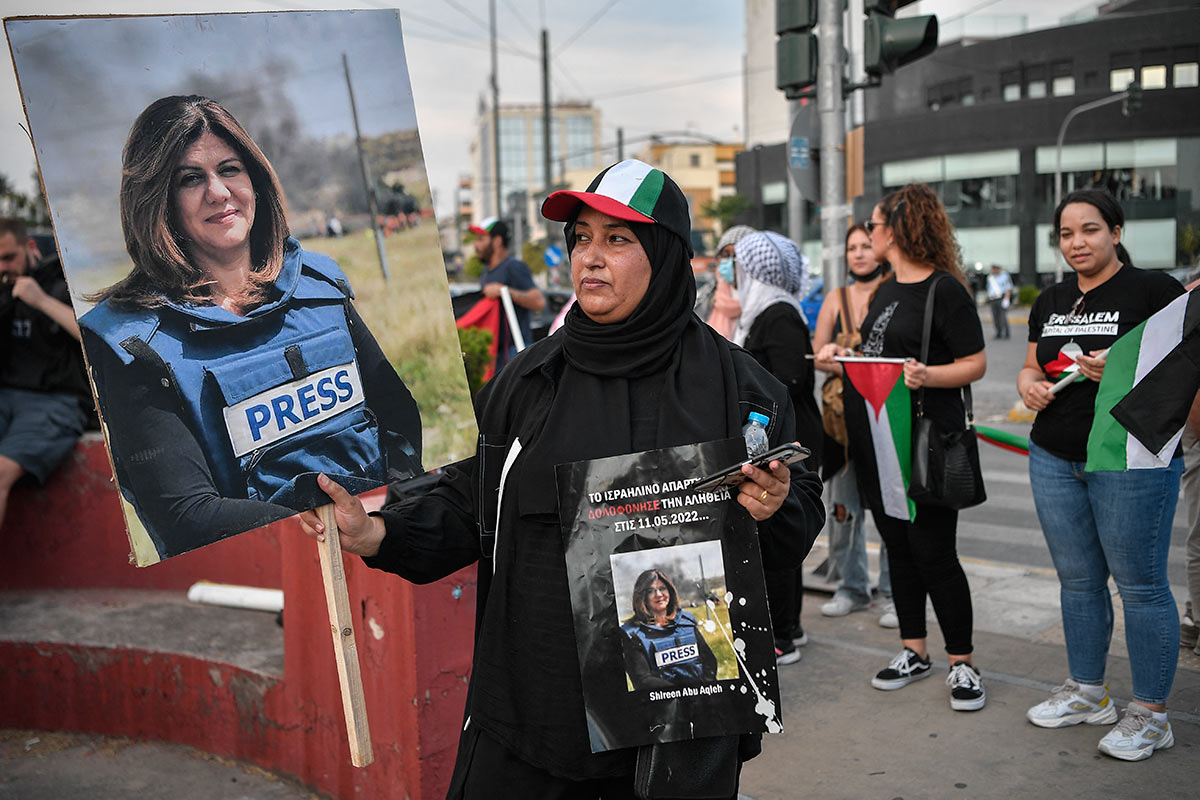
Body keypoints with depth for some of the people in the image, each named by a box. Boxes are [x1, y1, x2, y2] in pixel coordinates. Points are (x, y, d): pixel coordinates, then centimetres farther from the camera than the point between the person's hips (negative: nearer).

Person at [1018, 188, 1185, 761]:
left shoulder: (1154, 290, -5)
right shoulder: (1050, 301, 15)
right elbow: (1031, 367, 23)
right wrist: (1029, 385, 1)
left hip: (1132, 460, -6)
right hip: (1054, 458, 6)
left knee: (1140, 584, -1)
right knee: (1078, 580, 13)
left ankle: (1150, 714, 10)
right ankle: (1087, 692, 27)